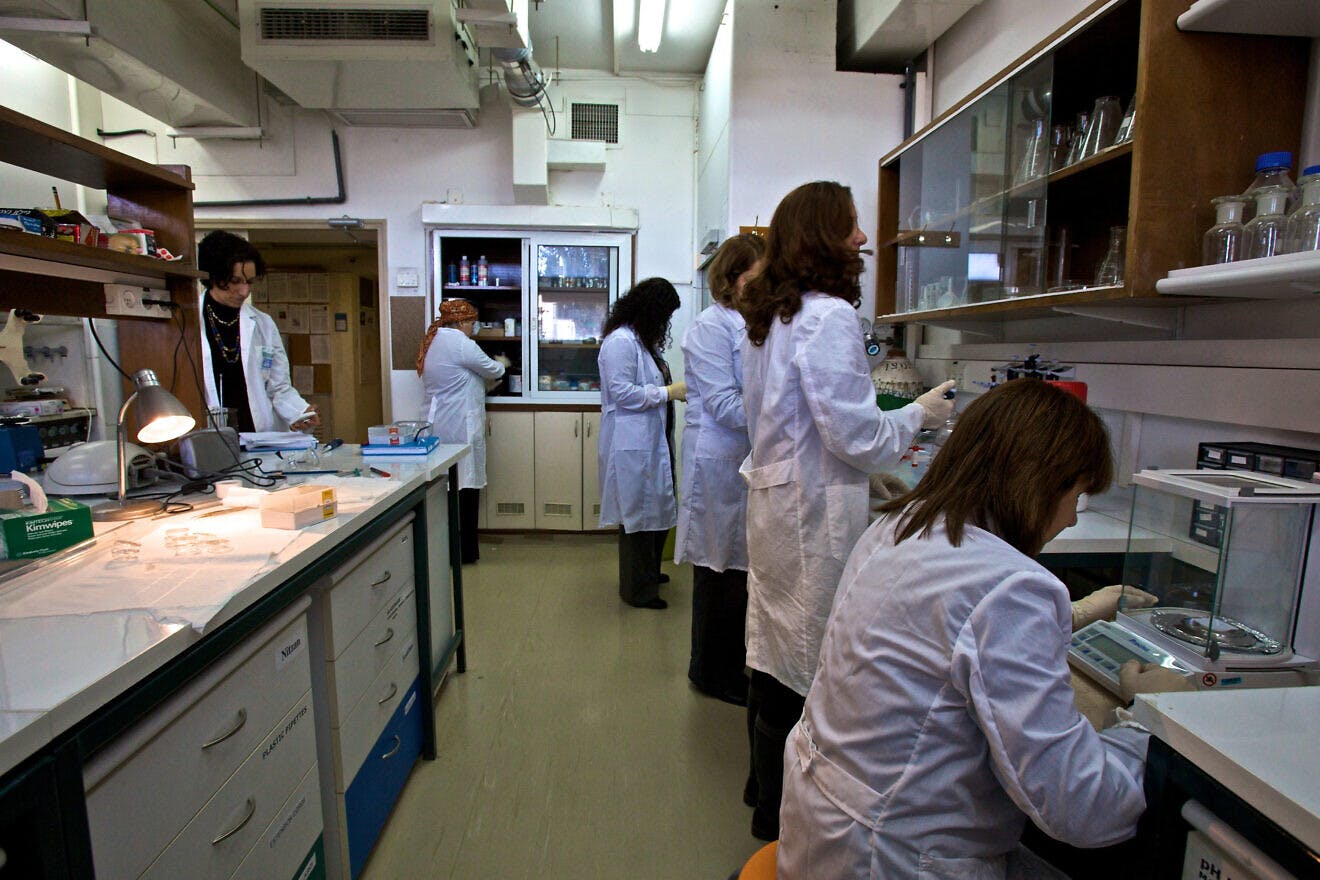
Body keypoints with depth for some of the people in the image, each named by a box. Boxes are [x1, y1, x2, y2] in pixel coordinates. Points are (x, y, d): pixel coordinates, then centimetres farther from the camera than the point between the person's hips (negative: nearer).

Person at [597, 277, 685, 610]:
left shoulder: (645, 340, 17)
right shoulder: (620, 341, -15)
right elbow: (622, 392, -21)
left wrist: (676, 390, 10)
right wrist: (668, 392, -17)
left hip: (653, 441, 10)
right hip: (632, 444, -10)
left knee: (657, 509, 17)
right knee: (638, 514, 0)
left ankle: (649, 572, 35)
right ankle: (637, 590, 14)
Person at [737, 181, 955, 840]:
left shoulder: (767, 316, 12)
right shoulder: (828, 316, -17)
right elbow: (856, 434, -18)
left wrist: (886, 439, 23)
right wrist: (919, 414, 1)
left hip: (775, 497, 10)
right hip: (814, 516, -10)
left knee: (774, 652, 21)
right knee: (804, 666, 6)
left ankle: (765, 785, 40)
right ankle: (782, 812, 25)